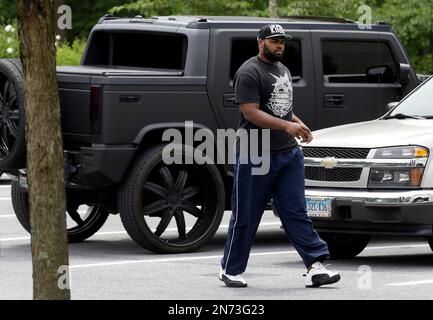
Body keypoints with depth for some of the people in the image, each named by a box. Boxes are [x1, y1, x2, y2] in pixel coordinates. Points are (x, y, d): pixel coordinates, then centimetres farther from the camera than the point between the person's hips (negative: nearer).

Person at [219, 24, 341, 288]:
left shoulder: (283, 70, 18)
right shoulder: (249, 73, -11)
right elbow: (251, 112, -20)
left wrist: (299, 123, 8)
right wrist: (287, 126, -28)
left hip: (289, 154, 7)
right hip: (255, 156, -7)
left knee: (296, 212, 0)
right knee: (245, 216, 2)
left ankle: (315, 266, -6)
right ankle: (231, 270, 14)